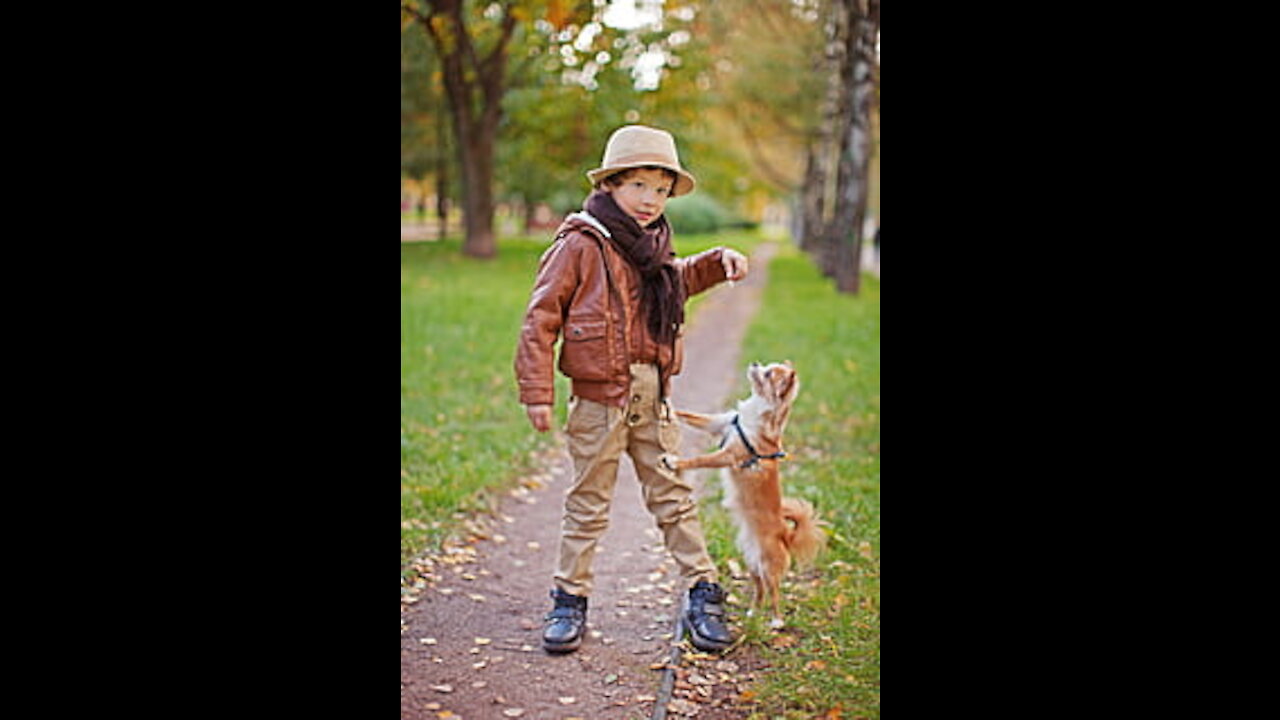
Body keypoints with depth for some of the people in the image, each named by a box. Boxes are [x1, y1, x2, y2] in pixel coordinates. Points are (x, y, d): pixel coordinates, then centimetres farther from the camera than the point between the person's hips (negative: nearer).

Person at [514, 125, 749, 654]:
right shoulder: (580, 244, -10)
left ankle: (702, 597, 20)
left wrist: (717, 263, 18)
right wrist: (537, 392, -13)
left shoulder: (652, 245, 12)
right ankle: (569, 601, 19)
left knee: (673, 497, 11)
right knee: (588, 505, 5)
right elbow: (541, 317, -9)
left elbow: (679, 279, 36)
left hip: (652, 398, 6)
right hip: (600, 397, -6)